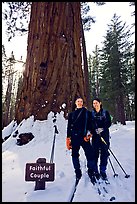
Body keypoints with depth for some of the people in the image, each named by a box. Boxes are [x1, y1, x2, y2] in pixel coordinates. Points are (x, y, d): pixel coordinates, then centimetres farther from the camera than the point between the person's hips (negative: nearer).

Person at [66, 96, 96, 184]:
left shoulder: (87, 112, 9)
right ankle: (78, 172, 23)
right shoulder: (71, 114, 14)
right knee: (75, 155, 8)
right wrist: (68, 138, 6)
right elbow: (69, 127, 13)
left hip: (84, 137, -2)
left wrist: (89, 133, -13)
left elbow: (90, 124, 2)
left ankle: (91, 172, 9)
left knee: (90, 154, -9)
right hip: (74, 137, 2)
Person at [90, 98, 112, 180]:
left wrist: (102, 128, -13)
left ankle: (103, 171, 11)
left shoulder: (106, 112, 9)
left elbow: (109, 123, 3)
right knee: (95, 153, -3)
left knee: (104, 153, -1)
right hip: (95, 135, 0)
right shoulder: (91, 113, 10)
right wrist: (95, 130, -13)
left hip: (104, 135, 0)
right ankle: (96, 171, 8)